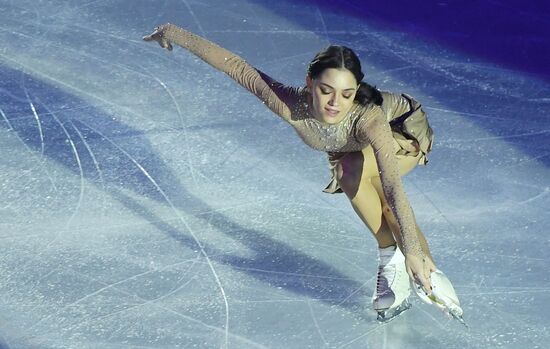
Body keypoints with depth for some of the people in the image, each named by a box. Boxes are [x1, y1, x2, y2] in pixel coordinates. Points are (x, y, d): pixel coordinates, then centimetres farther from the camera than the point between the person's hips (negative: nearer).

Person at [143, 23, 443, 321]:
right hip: (358, 149, 5)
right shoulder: (291, 105, -37)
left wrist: (412, 252, -66)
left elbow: (392, 187, -55)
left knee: (352, 169, -32)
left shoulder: (367, 119, -46)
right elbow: (234, 65, -27)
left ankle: (392, 260, -19)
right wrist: (174, 33, -18)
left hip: (405, 133, -5)